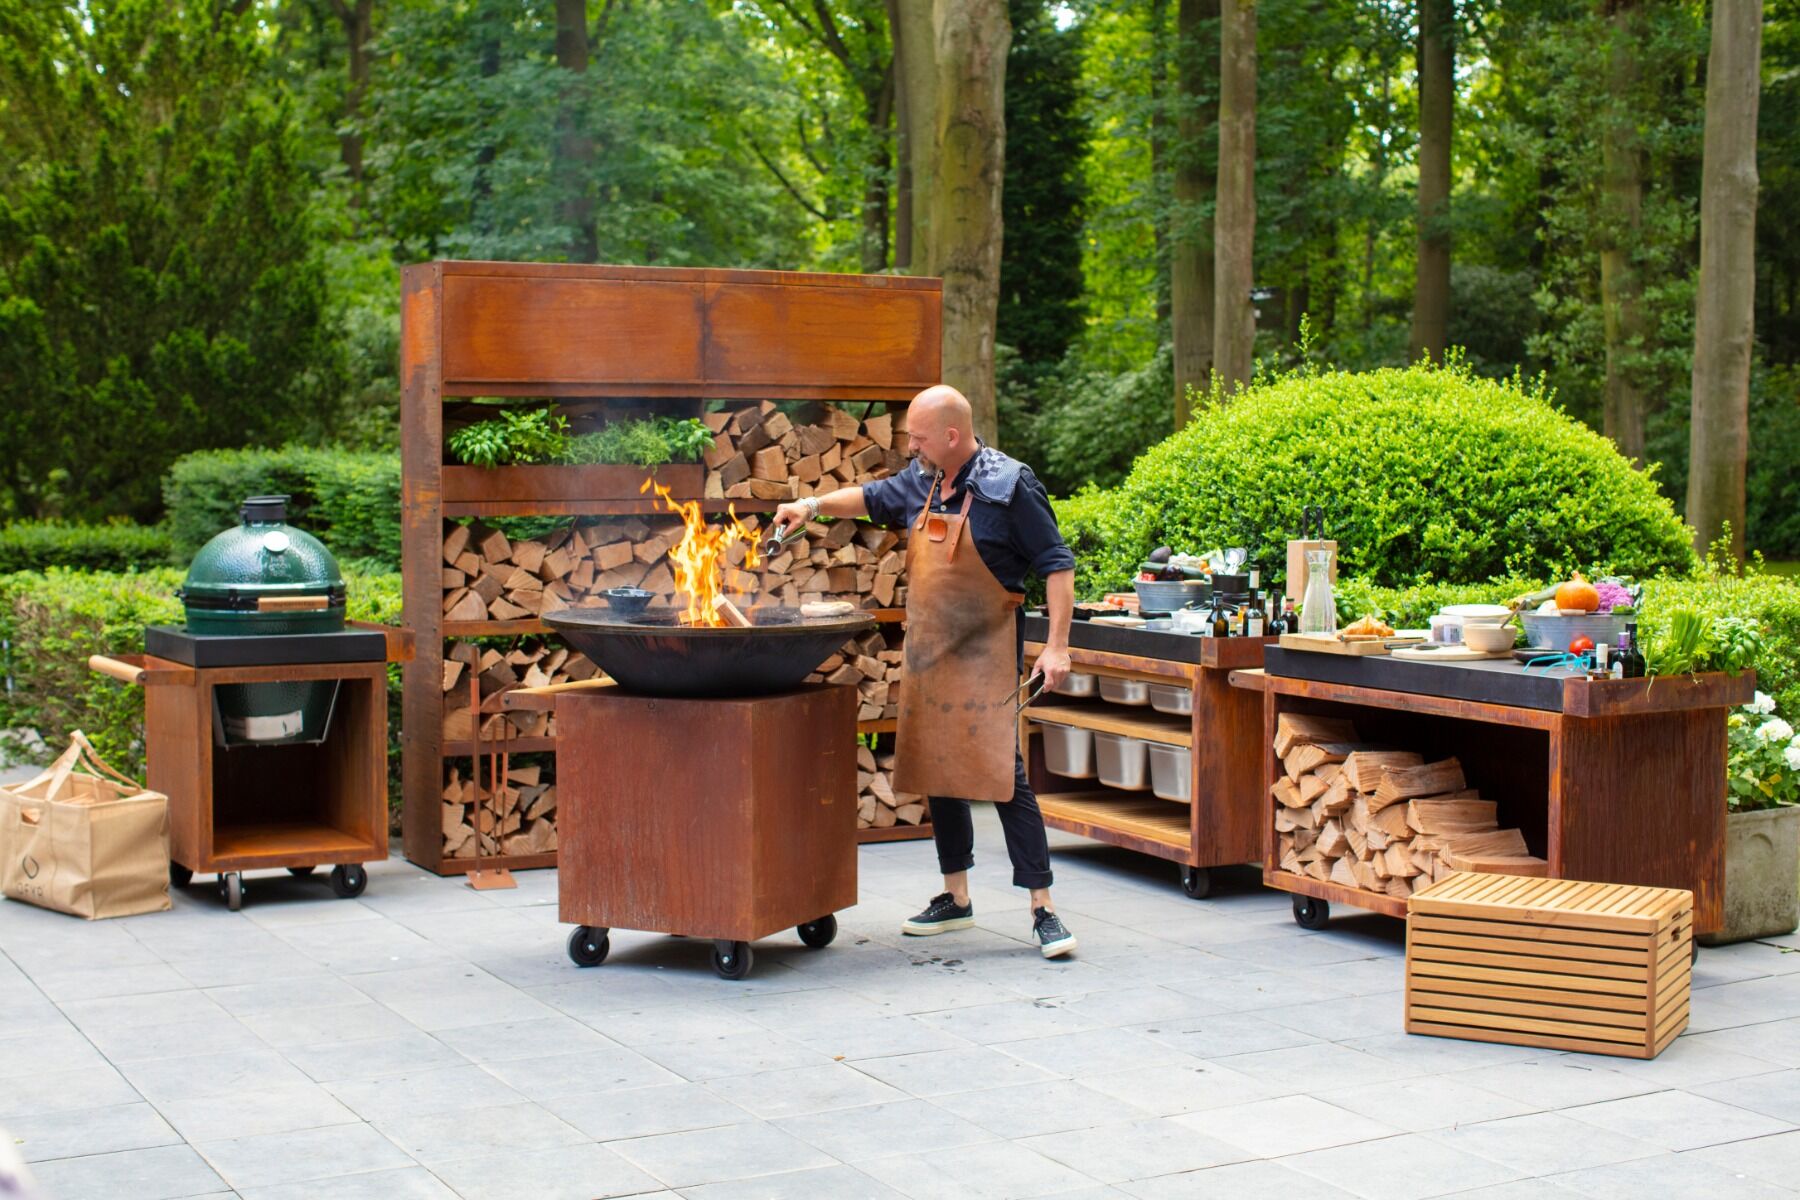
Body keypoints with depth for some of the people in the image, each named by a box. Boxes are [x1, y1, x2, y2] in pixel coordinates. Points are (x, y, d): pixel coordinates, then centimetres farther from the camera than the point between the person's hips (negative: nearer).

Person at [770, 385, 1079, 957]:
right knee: (937, 775, 12)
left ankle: (1043, 910, -6)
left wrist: (1056, 646, -17)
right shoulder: (921, 482, 7)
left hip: (986, 657, -7)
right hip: (928, 654, 7)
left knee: (1003, 776, -11)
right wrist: (814, 504, 12)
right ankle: (955, 898, 24)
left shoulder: (1008, 485, -12)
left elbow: (1056, 564, -11)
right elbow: (872, 498, 28)